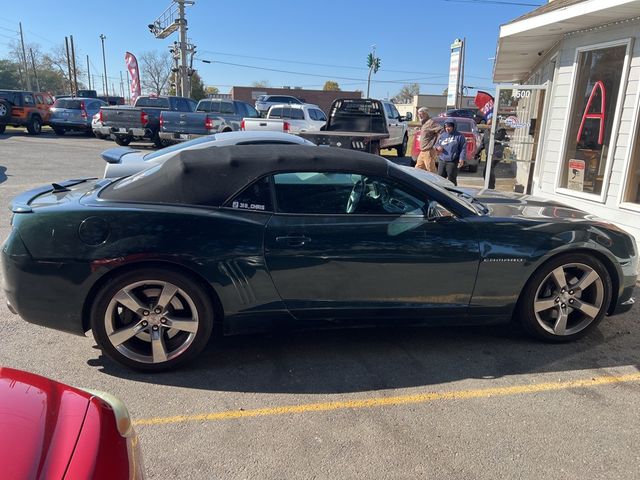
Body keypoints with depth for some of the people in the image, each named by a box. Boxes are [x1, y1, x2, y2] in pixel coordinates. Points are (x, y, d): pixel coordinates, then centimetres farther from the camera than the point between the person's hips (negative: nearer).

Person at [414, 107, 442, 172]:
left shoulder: (431, 122, -13)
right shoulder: (424, 123, 18)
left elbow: (441, 131, -23)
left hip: (429, 152, -10)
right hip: (422, 152, 10)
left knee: (431, 171, -5)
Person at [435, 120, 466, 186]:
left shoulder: (459, 136, 2)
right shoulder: (442, 135, 14)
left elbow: (463, 148, -1)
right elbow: (436, 144, 23)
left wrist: (462, 158, -12)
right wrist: (437, 147, -2)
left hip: (452, 162, -5)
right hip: (442, 161, 5)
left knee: (452, 180, -3)